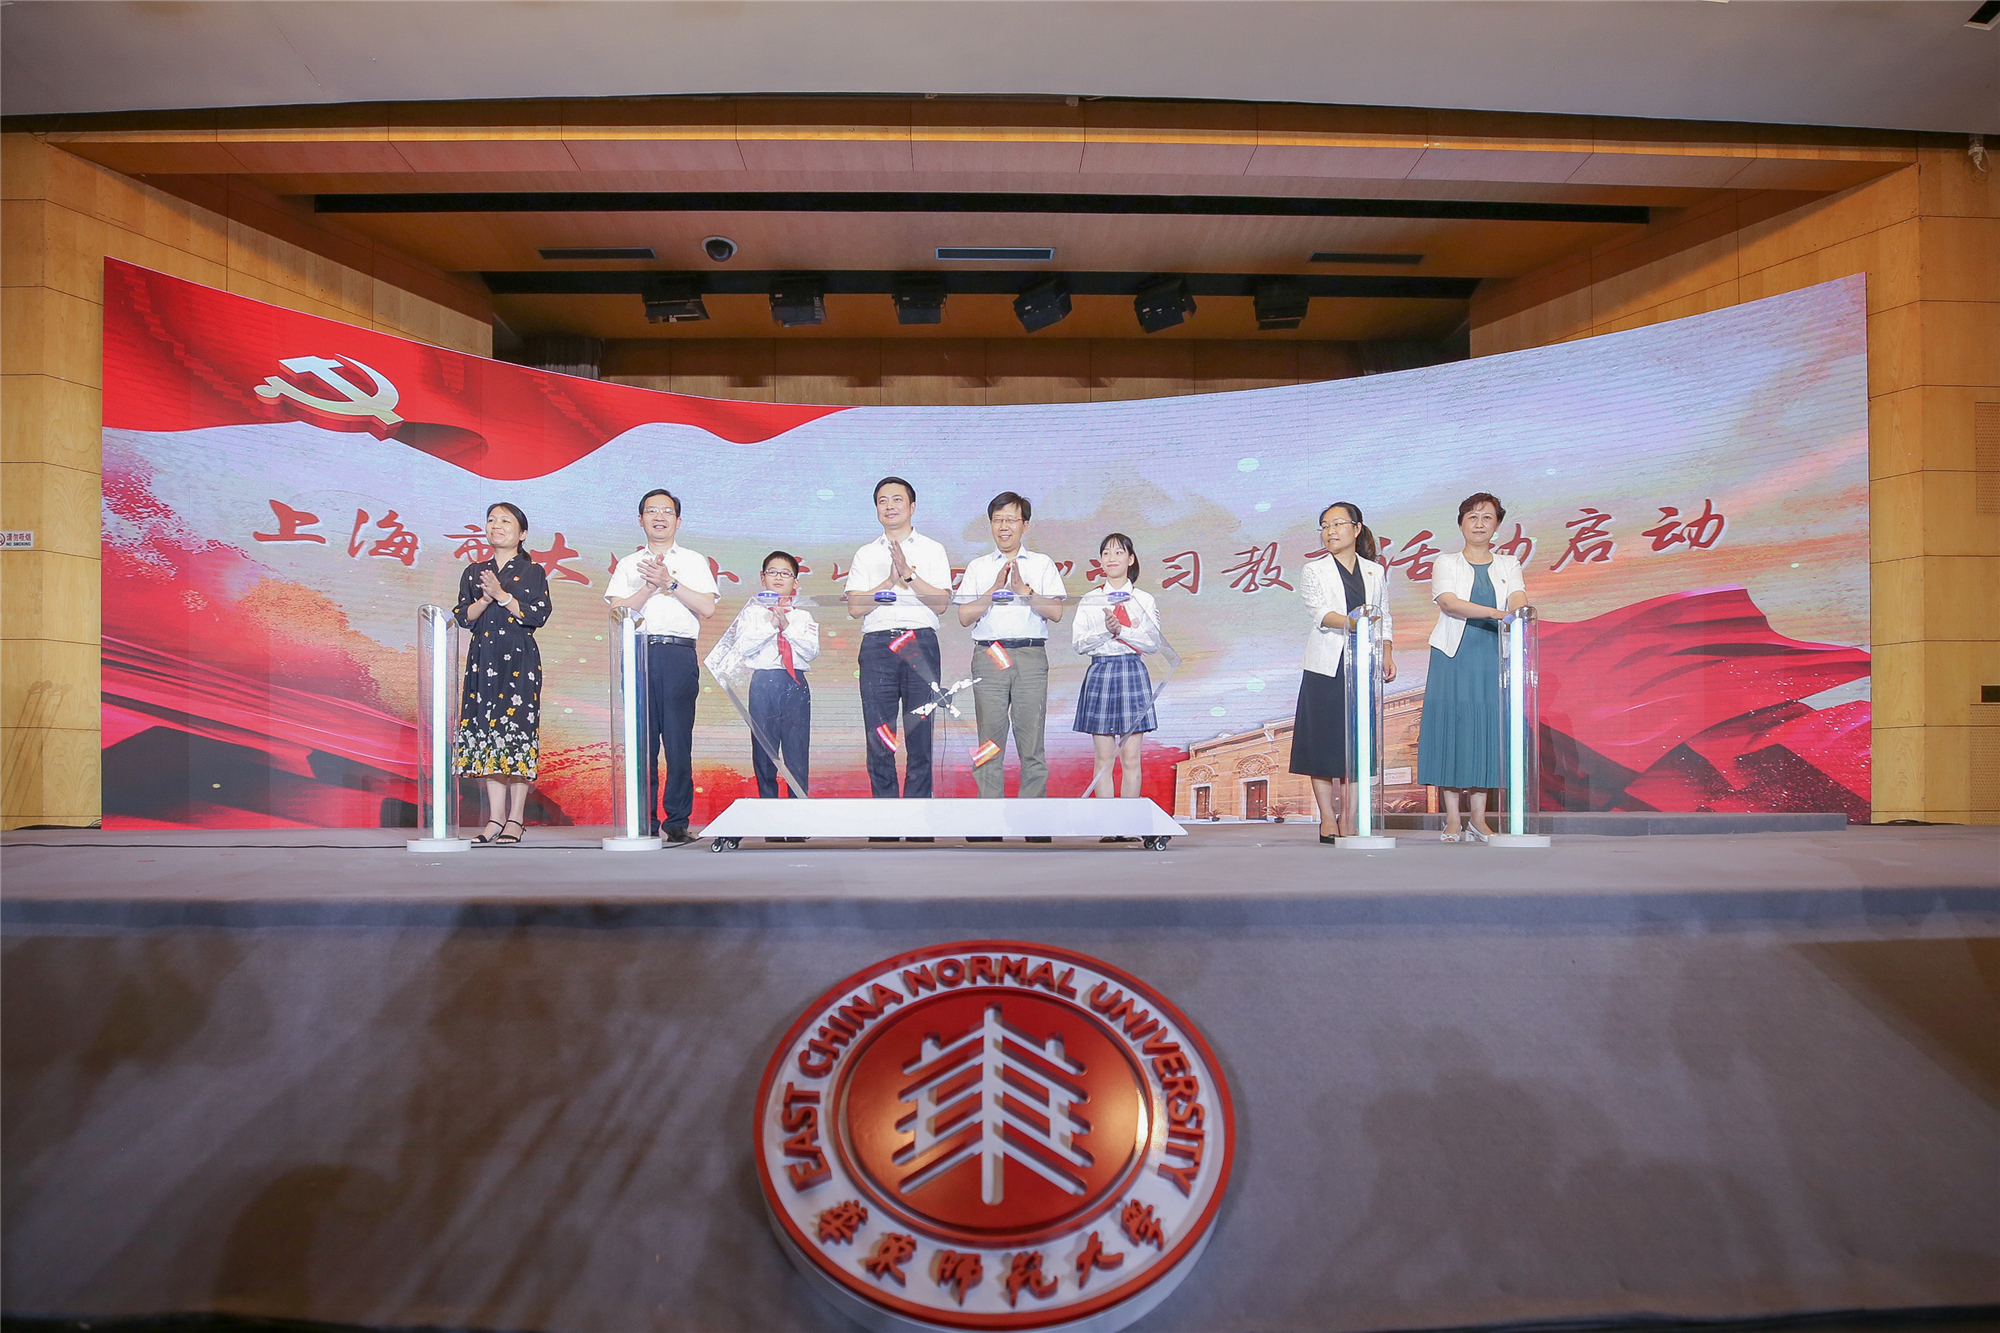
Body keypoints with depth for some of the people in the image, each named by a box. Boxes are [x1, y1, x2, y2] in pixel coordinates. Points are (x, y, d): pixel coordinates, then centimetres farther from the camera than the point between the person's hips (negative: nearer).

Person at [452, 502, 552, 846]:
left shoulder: (533, 572, 4)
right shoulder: (473, 572, 16)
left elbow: (538, 615, -7)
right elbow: (463, 617, 8)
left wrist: (502, 596, -13)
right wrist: (484, 600, -9)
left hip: (519, 660, -4)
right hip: (483, 659, 4)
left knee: (517, 729, -8)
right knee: (486, 731, 2)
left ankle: (515, 820, -2)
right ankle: (495, 819, 6)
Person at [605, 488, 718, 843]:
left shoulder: (694, 561, 17)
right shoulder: (628, 564, 21)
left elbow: (707, 608, 2)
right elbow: (617, 612, 6)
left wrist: (670, 582, -4)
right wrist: (650, 586, -4)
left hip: (679, 655, -1)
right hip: (637, 655, 1)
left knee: (678, 739, -7)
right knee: (640, 740, -3)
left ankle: (678, 822, -2)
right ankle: (644, 822, 3)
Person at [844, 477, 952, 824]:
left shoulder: (932, 550, 14)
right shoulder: (865, 555, 18)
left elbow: (940, 602, 0)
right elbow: (854, 606, 5)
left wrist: (909, 573, -8)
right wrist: (891, 580, -4)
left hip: (920, 643, -1)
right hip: (877, 645, 2)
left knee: (920, 733, -4)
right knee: (878, 735, -2)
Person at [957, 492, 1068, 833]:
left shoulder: (1042, 564, 14)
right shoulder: (978, 567, 16)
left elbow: (1056, 612, 3)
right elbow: (965, 616, 6)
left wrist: (1024, 590, -6)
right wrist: (995, 590, -4)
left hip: (1031, 656, -1)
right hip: (988, 655, 1)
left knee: (1032, 740, -3)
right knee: (989, 741, -1)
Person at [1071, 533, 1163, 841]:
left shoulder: (1145, 600, 9)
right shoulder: (1090, 601, 11)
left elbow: (1153, 643, 0)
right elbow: (1078, 643, 2)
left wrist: (1121, 630, -12)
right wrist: (1106, 631, -13)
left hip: (1133, 674, -1)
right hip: (1100, 673, 1)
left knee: (1131, 758, -2)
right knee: (1104, 757, 0)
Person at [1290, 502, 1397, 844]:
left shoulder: (1375, 572, 14)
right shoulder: (1314, 571, 5)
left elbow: (1385, 619, 14)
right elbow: (1321, 614, -11)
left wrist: (1387, 655, -2)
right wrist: (1351, 622, -29)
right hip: (1326, 666, -2)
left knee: (1358, 741, 1)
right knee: (1323, 741, -3)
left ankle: (1349, 819, 8)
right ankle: (1328, 820, 5)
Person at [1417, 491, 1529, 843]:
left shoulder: (1509, 565, 14)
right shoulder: (1446, 564, 8)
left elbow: (1518, 599, -5)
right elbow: (1448, 602, -11)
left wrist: (1519, 611, -29)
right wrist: (1496, 613, -24)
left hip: (1492, 658, 2)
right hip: (1454, 657, -2)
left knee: (1487, 729, 0)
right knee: (1451, 728, -5)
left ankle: (1479, 819, 7)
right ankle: (1452, 820, 1)